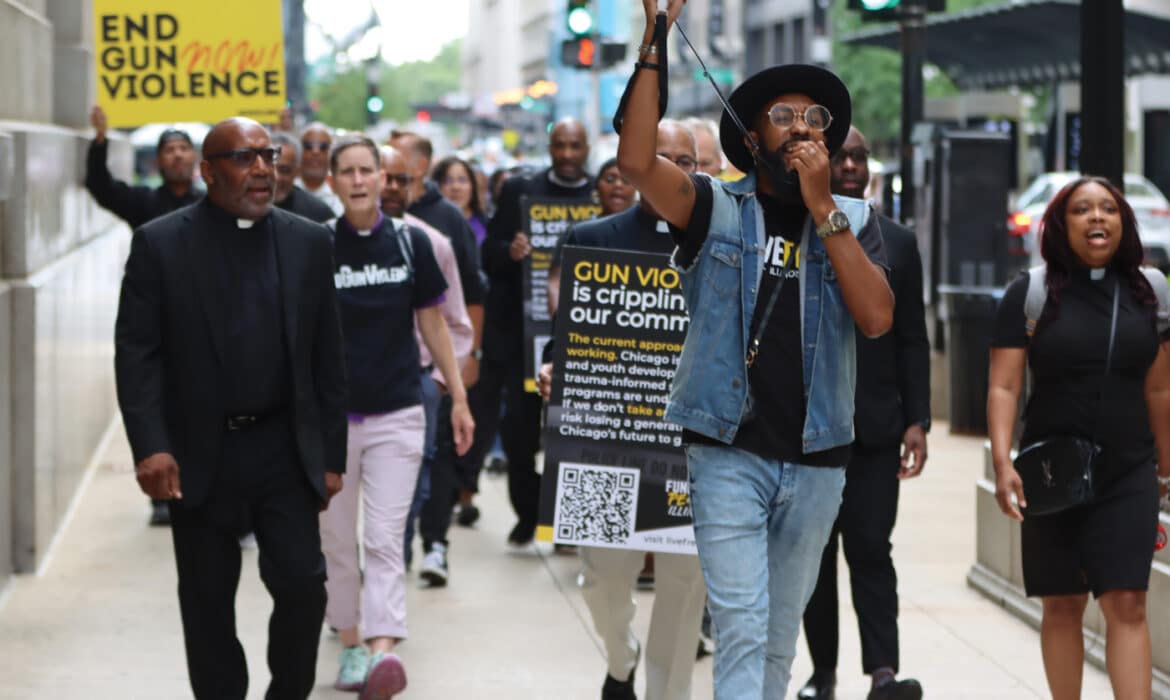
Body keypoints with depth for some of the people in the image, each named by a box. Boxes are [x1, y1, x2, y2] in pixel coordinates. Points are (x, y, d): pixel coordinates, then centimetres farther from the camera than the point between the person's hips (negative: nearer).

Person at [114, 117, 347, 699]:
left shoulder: (308, 242, 4)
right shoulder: (160, 243, -3)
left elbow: (327, 357, 6)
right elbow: (136, 351, -6)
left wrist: (332, 456, 4)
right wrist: (150, 447, -17)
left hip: (285, 450, 1)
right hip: (199, 456, -1)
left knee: (302, 584, -4)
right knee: (207, 602, 7)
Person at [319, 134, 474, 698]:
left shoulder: (410, 243, 1)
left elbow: (431, 323, 8)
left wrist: (459, 398, 8)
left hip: (397, 414, -1)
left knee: (385, 541, -9)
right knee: (338, 542, 9)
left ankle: (382, 652, -20)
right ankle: (350, 643, 23)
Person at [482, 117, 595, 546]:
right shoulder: (519, 191, 7)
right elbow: (488, 256, 4)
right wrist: (510, 252, -18)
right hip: (522, 331, 1)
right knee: (518, 427, 1)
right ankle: (527, 514, 16)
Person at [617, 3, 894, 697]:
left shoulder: (855, 222, 7)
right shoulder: (718, 208, 0)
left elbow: (877, 318, -10)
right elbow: (636, 160, -18)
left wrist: (821, 208, -13)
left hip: (816, 459, 3)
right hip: (729, 451, -3)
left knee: (781, 636, 14)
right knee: (742, 631, -12)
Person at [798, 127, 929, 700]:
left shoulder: (898, 243, 7)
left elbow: (912, 342, 6)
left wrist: (916, 422, -2)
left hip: (873, 425, 0)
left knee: (870, 547, -8)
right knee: (815, 554, 7)